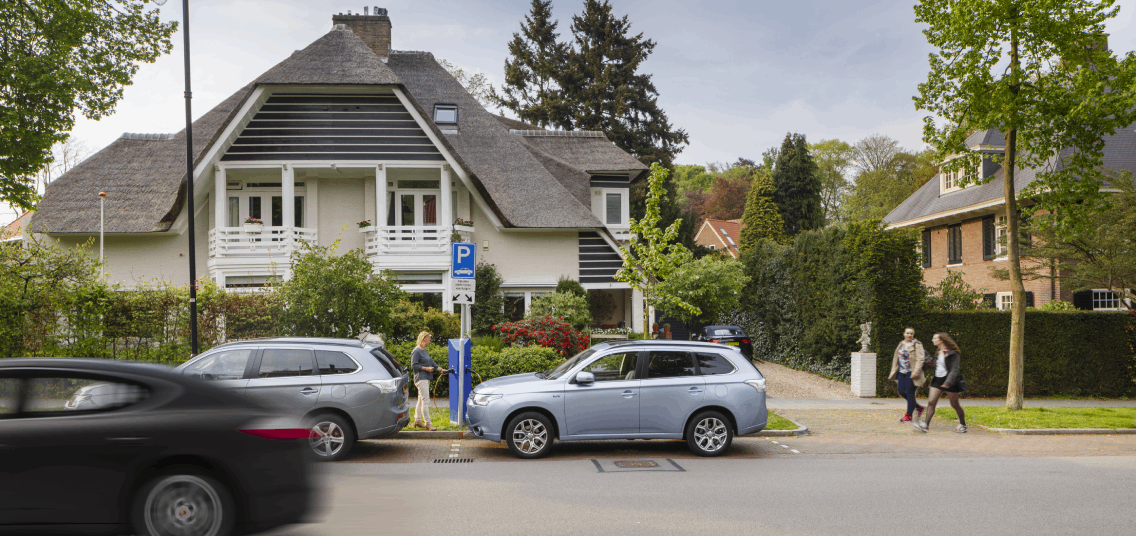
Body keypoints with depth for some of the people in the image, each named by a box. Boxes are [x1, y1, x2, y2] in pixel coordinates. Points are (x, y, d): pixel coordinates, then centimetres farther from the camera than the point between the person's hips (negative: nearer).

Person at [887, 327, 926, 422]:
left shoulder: (917, 345, -4)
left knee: (910, 393, -5)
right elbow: (896, 358, 20)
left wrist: (915, 372, -20)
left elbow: (920, 359, -11)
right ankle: (918, 407, 22)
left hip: (911, 373, -7)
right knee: (902, 392, 4)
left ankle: (908, 415, 3)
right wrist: (894, 372, 17)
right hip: (901, 372, 7)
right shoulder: (901, 344, 15)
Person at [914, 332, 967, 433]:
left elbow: (954, 369, -19)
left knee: (954, 404, 5)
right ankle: (925, 425, -13)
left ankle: (963, 425, 25)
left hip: (949, 381, -7)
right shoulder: (938, 353, 11)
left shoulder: (952, 353, -13)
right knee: (931, 402, -7)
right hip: (938, 380, 7)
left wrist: (948, 382, -27)